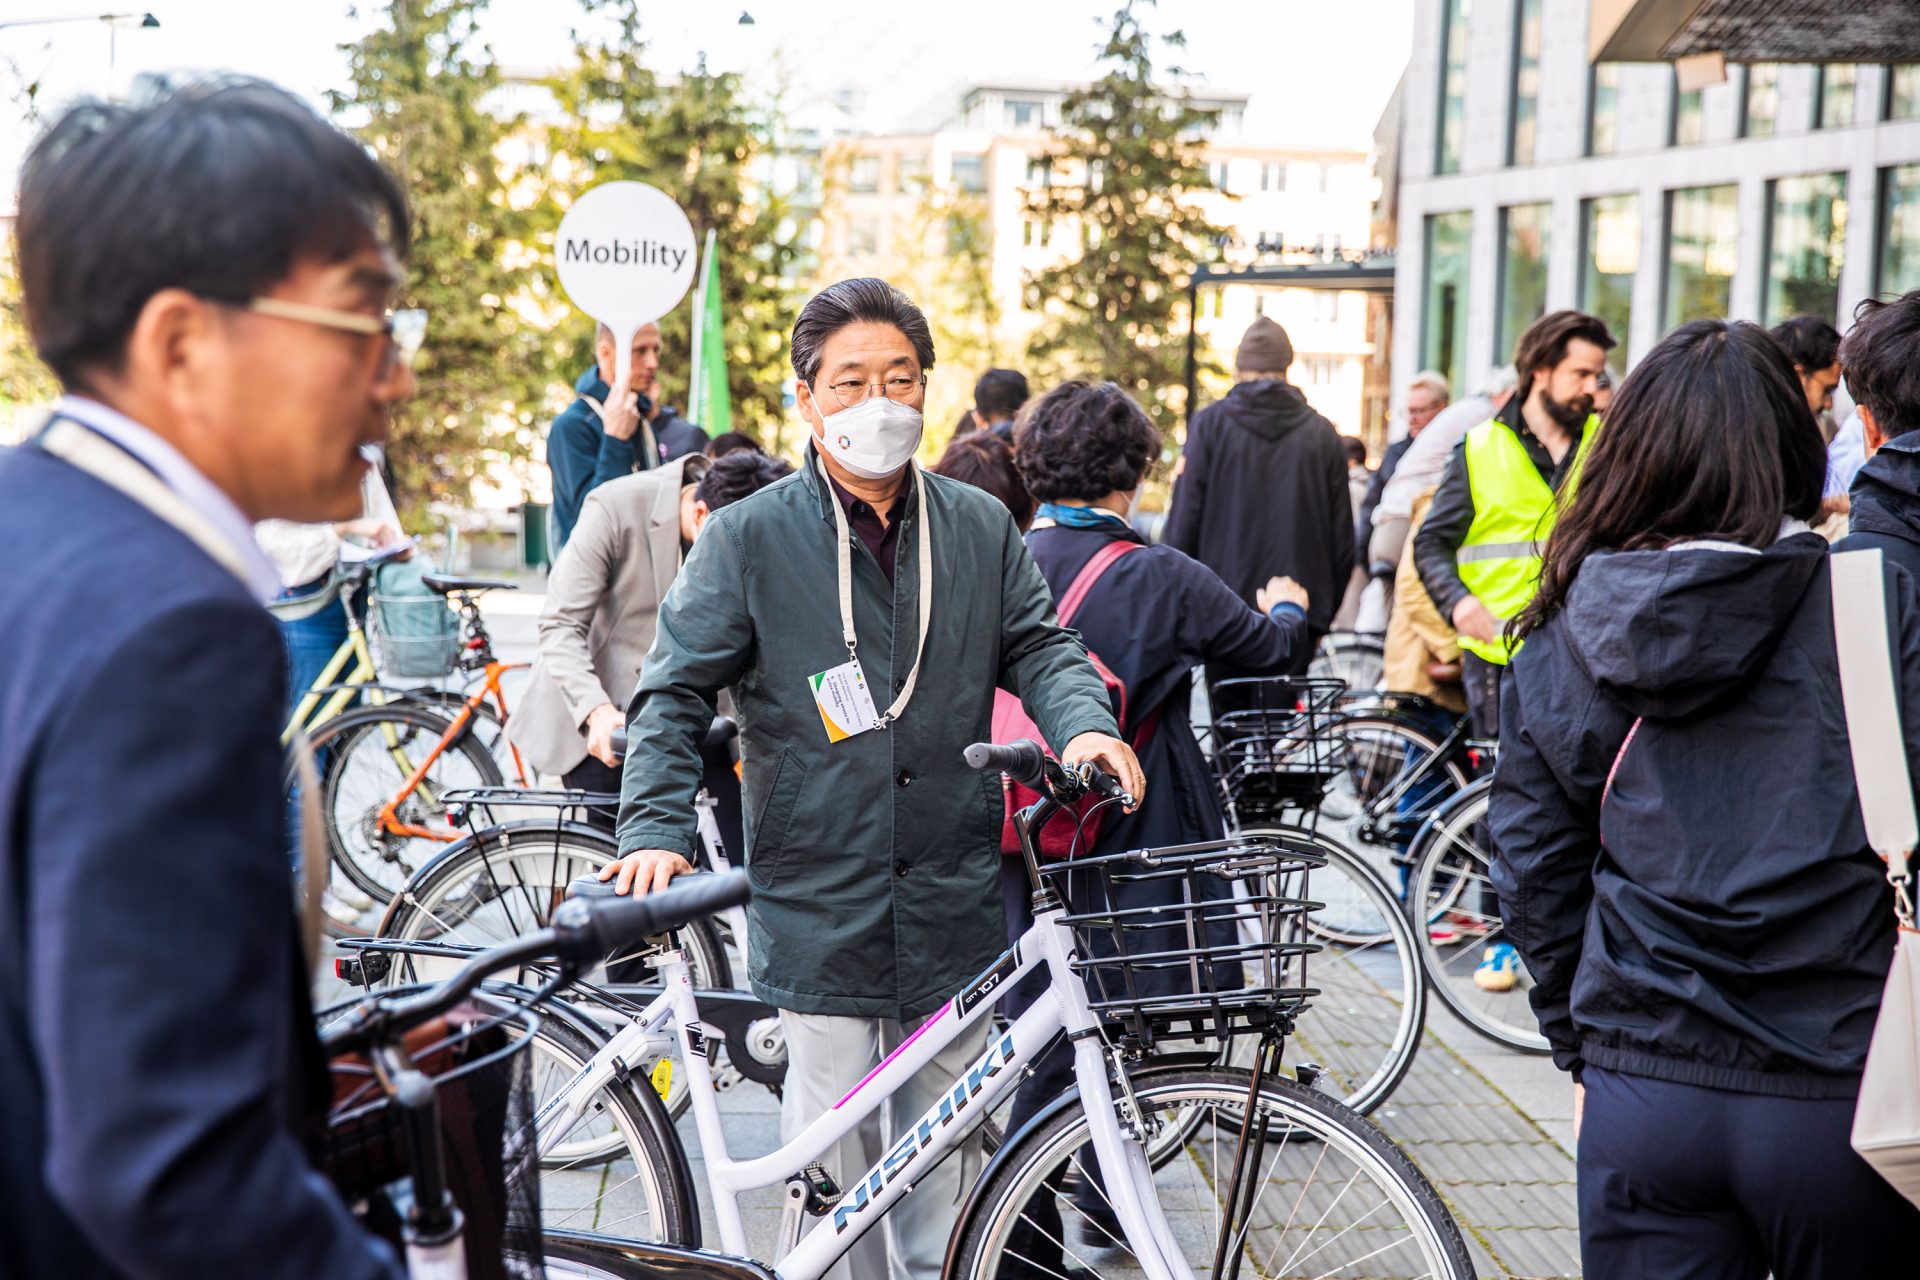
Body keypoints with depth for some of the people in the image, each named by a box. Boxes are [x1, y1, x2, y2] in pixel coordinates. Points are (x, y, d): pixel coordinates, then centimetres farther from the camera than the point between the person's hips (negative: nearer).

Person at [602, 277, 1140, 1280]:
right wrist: (655, 830, -17)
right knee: (836, 1150, 2)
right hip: (818, 907, -3)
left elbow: (1038, 644, 9)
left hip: (953, 906, 3)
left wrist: (1085, 721, -13)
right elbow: (674, 693, -4)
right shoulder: (749, 539, -3)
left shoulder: (980, 529, 7)